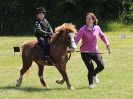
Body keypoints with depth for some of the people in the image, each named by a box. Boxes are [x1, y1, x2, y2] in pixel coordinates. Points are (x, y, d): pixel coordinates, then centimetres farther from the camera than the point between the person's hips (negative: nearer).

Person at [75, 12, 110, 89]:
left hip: (95, 51, 4)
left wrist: (107, 44, 13)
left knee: (101, 66, -6)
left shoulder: (97, 28, -2)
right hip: (85, 52, -4)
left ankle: (94, 74, 28)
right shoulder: (83, 30, -14)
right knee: (91, 69, -6)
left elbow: (102, 36, 16)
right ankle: (91, 84, 19)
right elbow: (77, 39, -21)